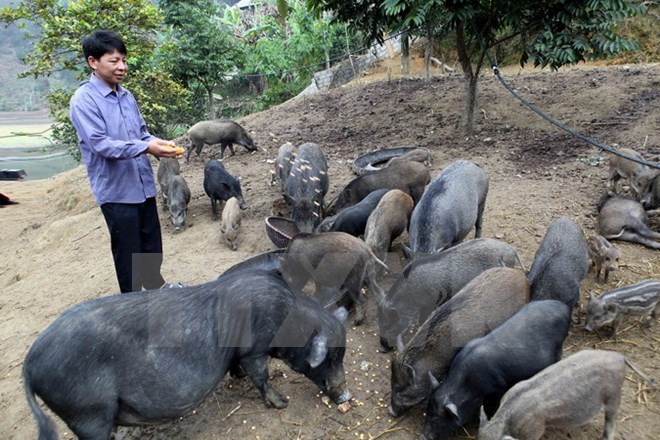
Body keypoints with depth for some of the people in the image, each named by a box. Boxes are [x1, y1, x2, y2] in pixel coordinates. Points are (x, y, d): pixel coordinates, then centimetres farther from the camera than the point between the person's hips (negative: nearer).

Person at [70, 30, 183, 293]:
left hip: (144, 185, 6)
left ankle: (155, 286, 41)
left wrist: (159, 144, -7)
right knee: (128, 252, 7)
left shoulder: (127, 96, 8)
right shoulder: (83, 100, -12)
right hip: (116, 190, -6)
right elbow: (101, 144, -20)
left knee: (152, 244, 20)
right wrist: (146, 148, -29)